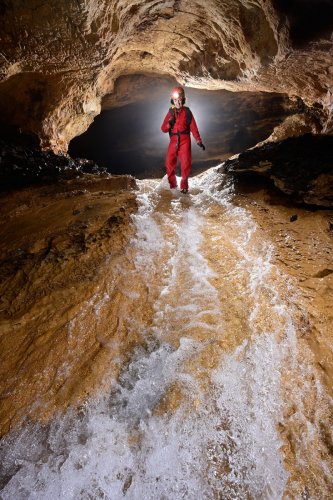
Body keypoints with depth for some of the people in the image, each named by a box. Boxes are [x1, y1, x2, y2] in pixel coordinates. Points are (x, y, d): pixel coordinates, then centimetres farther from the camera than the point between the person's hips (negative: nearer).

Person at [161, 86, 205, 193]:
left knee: (186, 163, -6)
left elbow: (193, 127, 3)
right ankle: (172, 184, 7)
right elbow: (163, 129, 9)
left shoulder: (187, 112, 6)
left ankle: (184, 186, 2)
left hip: (185, 140, -2)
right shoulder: (170, 112, 12)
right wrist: (169, 124, -12)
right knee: (169, 162, -6)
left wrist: (199, 141, -2)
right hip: (173, 140, 2)